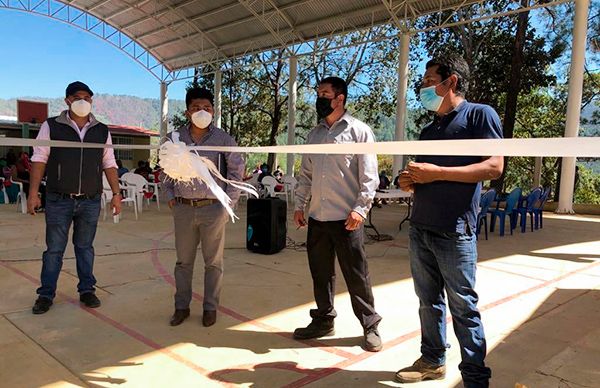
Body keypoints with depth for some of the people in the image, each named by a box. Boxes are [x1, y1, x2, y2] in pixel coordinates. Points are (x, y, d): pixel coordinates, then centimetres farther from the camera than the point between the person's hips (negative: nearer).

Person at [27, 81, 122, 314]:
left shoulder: (102, 131, 8)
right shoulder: (51, 126, 1)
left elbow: (109, 164, 9)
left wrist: (116, 193, 3)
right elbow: (39, 160, -1)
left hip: (91, 201, 2)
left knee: (85, 247, 12)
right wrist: (33, 193, -7)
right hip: (59, 200, -2)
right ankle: (46, 294, 18)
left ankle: (87, 290, 23)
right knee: (54, 249, 5)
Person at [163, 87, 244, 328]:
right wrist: (170, 196, 6)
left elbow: (237, 170, 0)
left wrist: (229, 201, -4)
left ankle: (210, 307, 22)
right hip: (183, 208, 2)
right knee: (183, 261, 12)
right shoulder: (174, 138, 4)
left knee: (213, 262, 7)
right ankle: (181, 306, 26)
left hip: (213, 208, -2)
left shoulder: (222, 139, -3)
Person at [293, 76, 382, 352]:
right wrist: (300, 205, 11)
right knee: (320, 273, 15)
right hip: (317, 217, 6)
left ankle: (370, 326, 20)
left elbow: (369, 176, -8)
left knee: (356, 275, 3)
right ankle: (323, 321, 31)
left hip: (346, 218, -6)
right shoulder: (314, 134, 14)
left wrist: (360, 208, -16)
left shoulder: (358, 131, -4)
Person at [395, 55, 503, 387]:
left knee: (463, 306, 1)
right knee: (428, 301, 14)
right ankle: (432, 360, 28)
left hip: (454, 232, -7)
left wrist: (437, 173, -18)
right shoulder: (429, 129, 18)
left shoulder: (479, 114, -3)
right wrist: (411, 182, 2)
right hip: (420, 228, 7)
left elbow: (494, 166, -14)